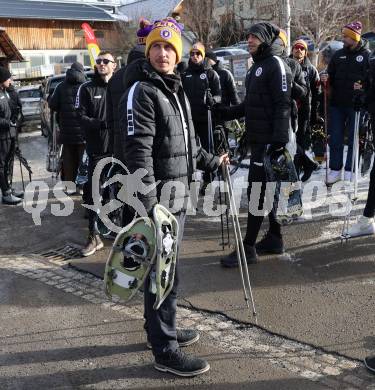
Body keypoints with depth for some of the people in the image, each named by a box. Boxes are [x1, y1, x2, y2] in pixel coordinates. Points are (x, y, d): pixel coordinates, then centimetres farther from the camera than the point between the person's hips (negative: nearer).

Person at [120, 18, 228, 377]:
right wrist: (149, 207, -27)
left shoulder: (175, 89, 15)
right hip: (158, 197, -9)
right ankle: (165, 351, 8)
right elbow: (138, 152, -22)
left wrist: (212, 161, 34)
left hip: (178, 193, 9)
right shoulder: (141, 91, -13)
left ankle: (160, 327, 34)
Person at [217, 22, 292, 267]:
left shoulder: (276, 64, -9)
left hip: (270, 141, -9)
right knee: (265, 189, 13)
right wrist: (226, 113, 14)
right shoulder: (257, 66, 19)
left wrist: (279, 140, -23)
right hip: (258, 139, 9)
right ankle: (274, 238, 24)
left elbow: (283, 104, -17)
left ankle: (248, 248, -3)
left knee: (257, 191, -8)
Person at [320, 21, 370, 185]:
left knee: (354, 139, 5)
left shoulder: (366, 55, -2)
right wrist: (326, 78, -8)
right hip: (337, 103, 4)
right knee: (335, 138, 5)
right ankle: (335, 169, 15)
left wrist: (363, 87, -22)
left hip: (356, 104, -4)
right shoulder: (338, 55, 10)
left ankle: (350, 171, 14)